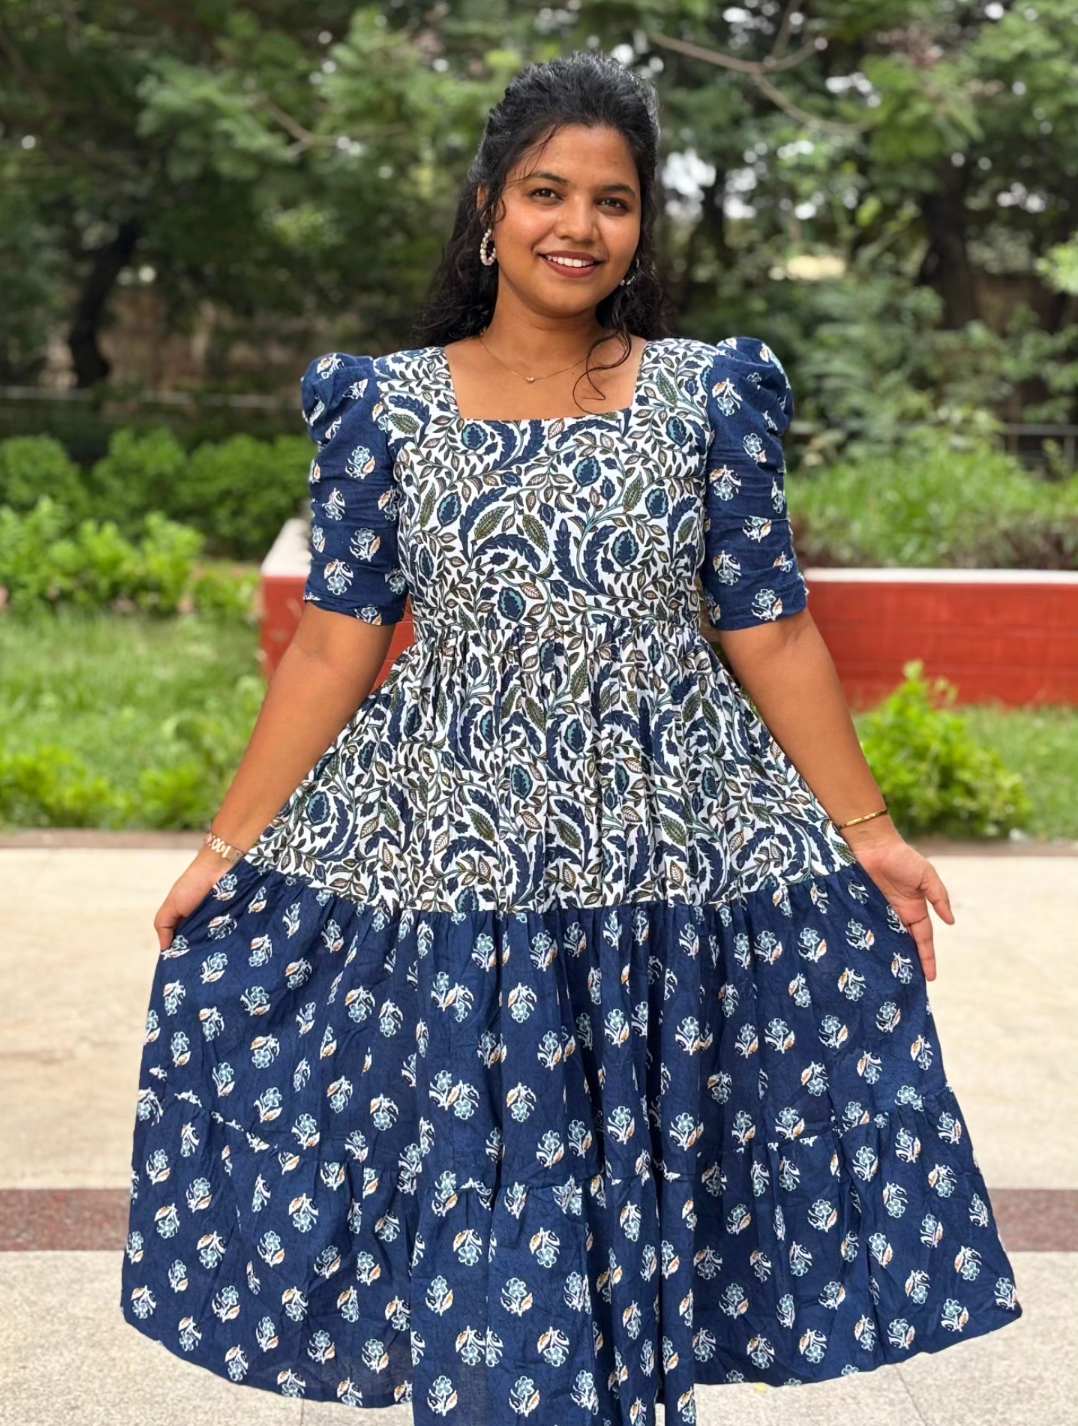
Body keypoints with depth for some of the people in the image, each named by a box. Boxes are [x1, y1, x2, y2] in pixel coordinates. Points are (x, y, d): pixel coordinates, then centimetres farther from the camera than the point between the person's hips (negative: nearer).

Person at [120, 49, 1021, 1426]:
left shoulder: (710, 394, 0)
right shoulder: (384, 404, 0)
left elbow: (770, 633, 2)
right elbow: (335, 640, 0)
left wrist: (867, 831, 2)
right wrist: (229, 846, -3)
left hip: (670, 846, 1)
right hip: (446, 842, 0)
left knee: (647, 1183, 10)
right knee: (461, 1187, 6)